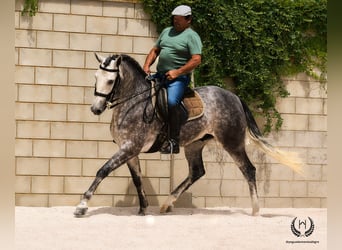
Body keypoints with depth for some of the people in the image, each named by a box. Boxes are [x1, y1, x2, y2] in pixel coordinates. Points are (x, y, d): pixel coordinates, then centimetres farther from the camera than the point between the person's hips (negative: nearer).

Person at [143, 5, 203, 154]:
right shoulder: (167, 31, 17)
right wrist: (147, 66, 6)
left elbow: (196, 60, -14)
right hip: (160, 74, 8)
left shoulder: (191, 36, -5)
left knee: (172, 101, -30)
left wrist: (177, 72, -19)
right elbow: (155, 51, 23)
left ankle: (174, 142, -25)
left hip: (178, 77, -8)